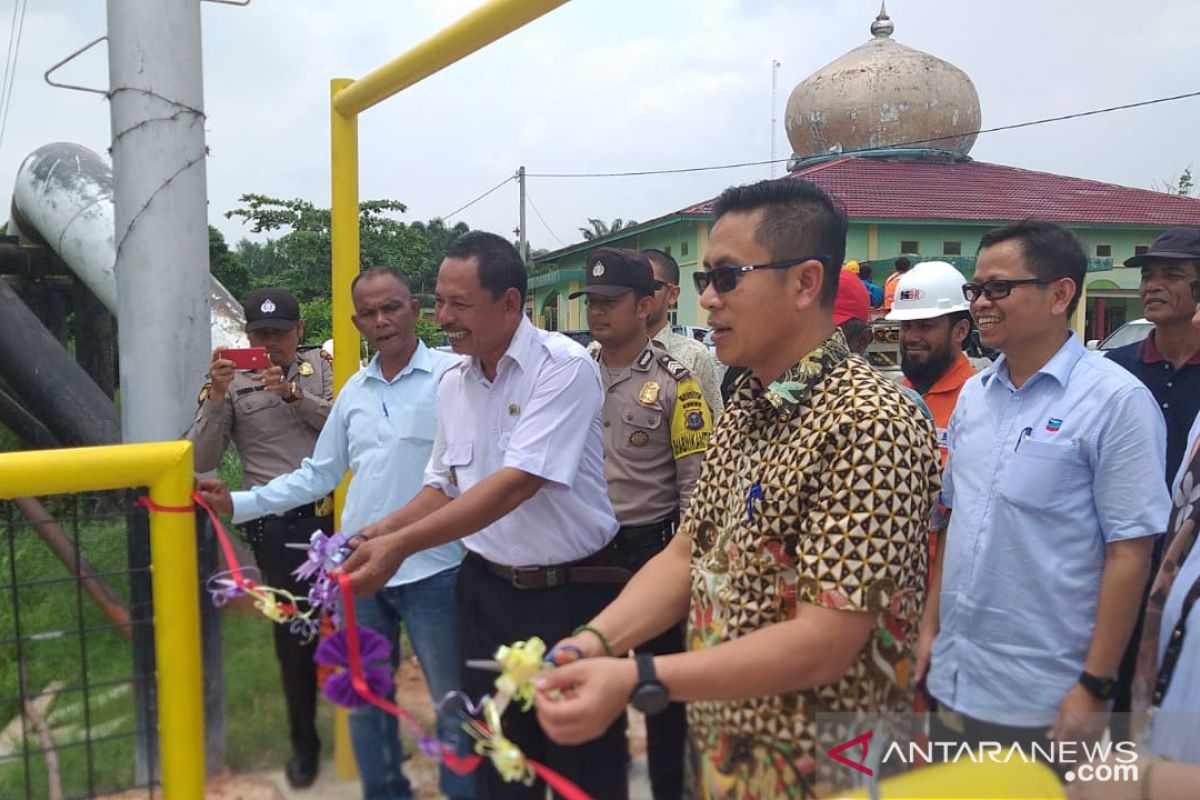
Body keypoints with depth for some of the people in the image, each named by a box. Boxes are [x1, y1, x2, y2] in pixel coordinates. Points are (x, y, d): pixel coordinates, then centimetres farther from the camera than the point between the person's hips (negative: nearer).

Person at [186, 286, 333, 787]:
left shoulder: (321, 367, 5)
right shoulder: (232, 382, 2)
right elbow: (202, 460, -4)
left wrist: (293, 393, -18)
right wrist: (216, 398, -17)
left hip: (334, 513, 1)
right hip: (277, 525, 0)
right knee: (293, 632, 9)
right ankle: (304, 741, 28)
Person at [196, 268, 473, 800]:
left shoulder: (452, 376, -11)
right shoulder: (354, 390, 10)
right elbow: (318, 475, 15)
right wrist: (237, 503, 10)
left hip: (431, 571, -6)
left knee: (454, 707, 7)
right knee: (365, 698, 21)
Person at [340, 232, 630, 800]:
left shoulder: (564, 367, -16)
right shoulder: (453, 384, 5)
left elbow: (517, 483, -24)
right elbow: (444, 487, 13)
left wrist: (401, 544, -27)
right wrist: (376, 533, -3)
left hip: (571, 592, -6)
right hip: (487, 588, 6)